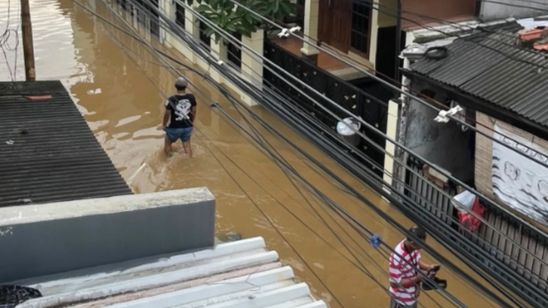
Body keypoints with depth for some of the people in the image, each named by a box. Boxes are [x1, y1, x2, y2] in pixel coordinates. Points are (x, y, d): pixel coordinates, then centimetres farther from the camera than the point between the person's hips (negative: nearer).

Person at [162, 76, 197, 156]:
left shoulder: (171, 100, -23)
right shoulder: (191, 97, -12)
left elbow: (167, 114, -13)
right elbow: (194, 111, 0)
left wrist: (164, 125, 6)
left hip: (174, 128, -3)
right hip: (188, 127, 3)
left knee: (168, 144, 24)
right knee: (187, 145, 25)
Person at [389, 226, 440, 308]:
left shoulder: (412, 246, -14)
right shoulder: (397, 257, -37)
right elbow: (396, 283, -29)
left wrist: (428, 267, -14)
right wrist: (418, 278, -32)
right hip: (401, 300, -7)